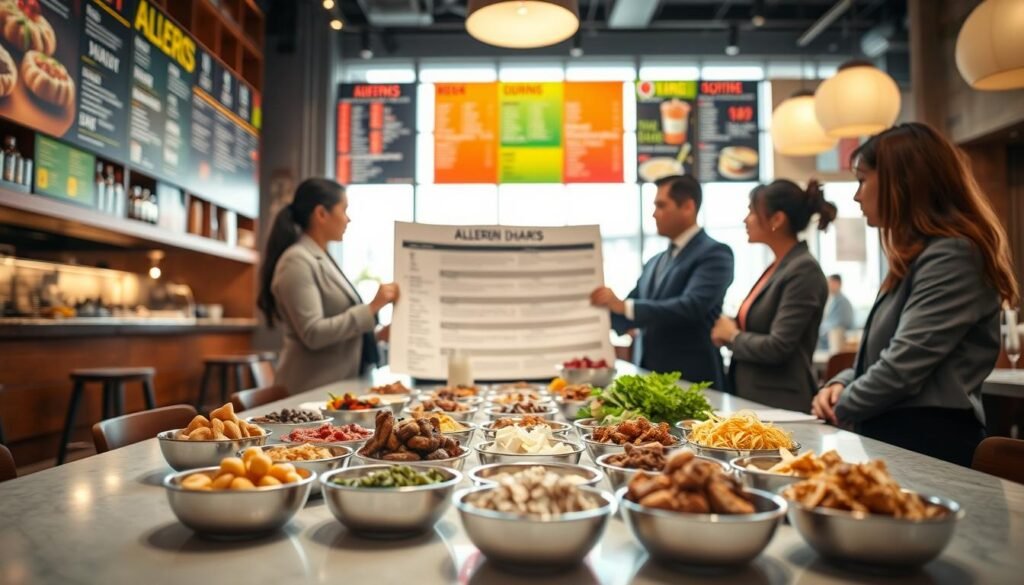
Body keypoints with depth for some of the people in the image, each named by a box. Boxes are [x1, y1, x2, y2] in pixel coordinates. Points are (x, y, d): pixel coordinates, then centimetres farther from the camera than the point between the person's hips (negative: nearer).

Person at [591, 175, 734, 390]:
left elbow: (692, 306, -22)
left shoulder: (714, 254, -6)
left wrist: (623, 305, -24)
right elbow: (623, 320, 16)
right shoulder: (655, 263, 16)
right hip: (649, 378, 6)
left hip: (691, 381, -6)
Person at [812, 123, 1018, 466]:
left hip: (928, 441, -9)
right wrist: (842, 384, 1)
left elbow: (905, 364, -22)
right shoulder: (919, 255, 16)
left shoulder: (951, 255, -15)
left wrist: (840, 408, -8)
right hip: (898, 434, 9)